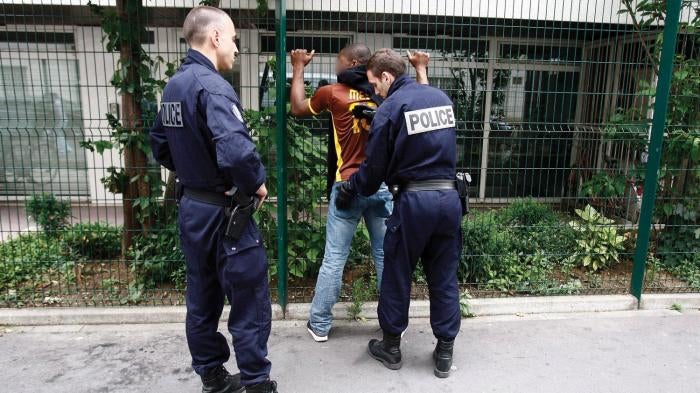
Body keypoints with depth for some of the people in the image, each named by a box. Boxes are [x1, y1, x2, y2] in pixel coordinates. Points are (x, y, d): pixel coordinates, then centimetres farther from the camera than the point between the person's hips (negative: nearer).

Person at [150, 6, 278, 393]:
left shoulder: (173, 86, 9)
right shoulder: (212, 85, -20)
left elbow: (160, 146, 18)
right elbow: (236, 150, -34)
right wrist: (257, 183, -17)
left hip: (190, 207, 9)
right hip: (223, 212, -9)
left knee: (202, 299, 18)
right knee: (250, 303, 4)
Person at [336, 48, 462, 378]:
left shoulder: (390, 109, -7)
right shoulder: (442, 97, 11)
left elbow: (375, 167, -3)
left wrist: (349, 191, 13)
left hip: (414, 200, -5)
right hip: (449, 196, 6)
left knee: (397, 275, 11)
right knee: (444, 277, 13)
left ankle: (391, 346, 26)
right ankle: (445, 352, 22)